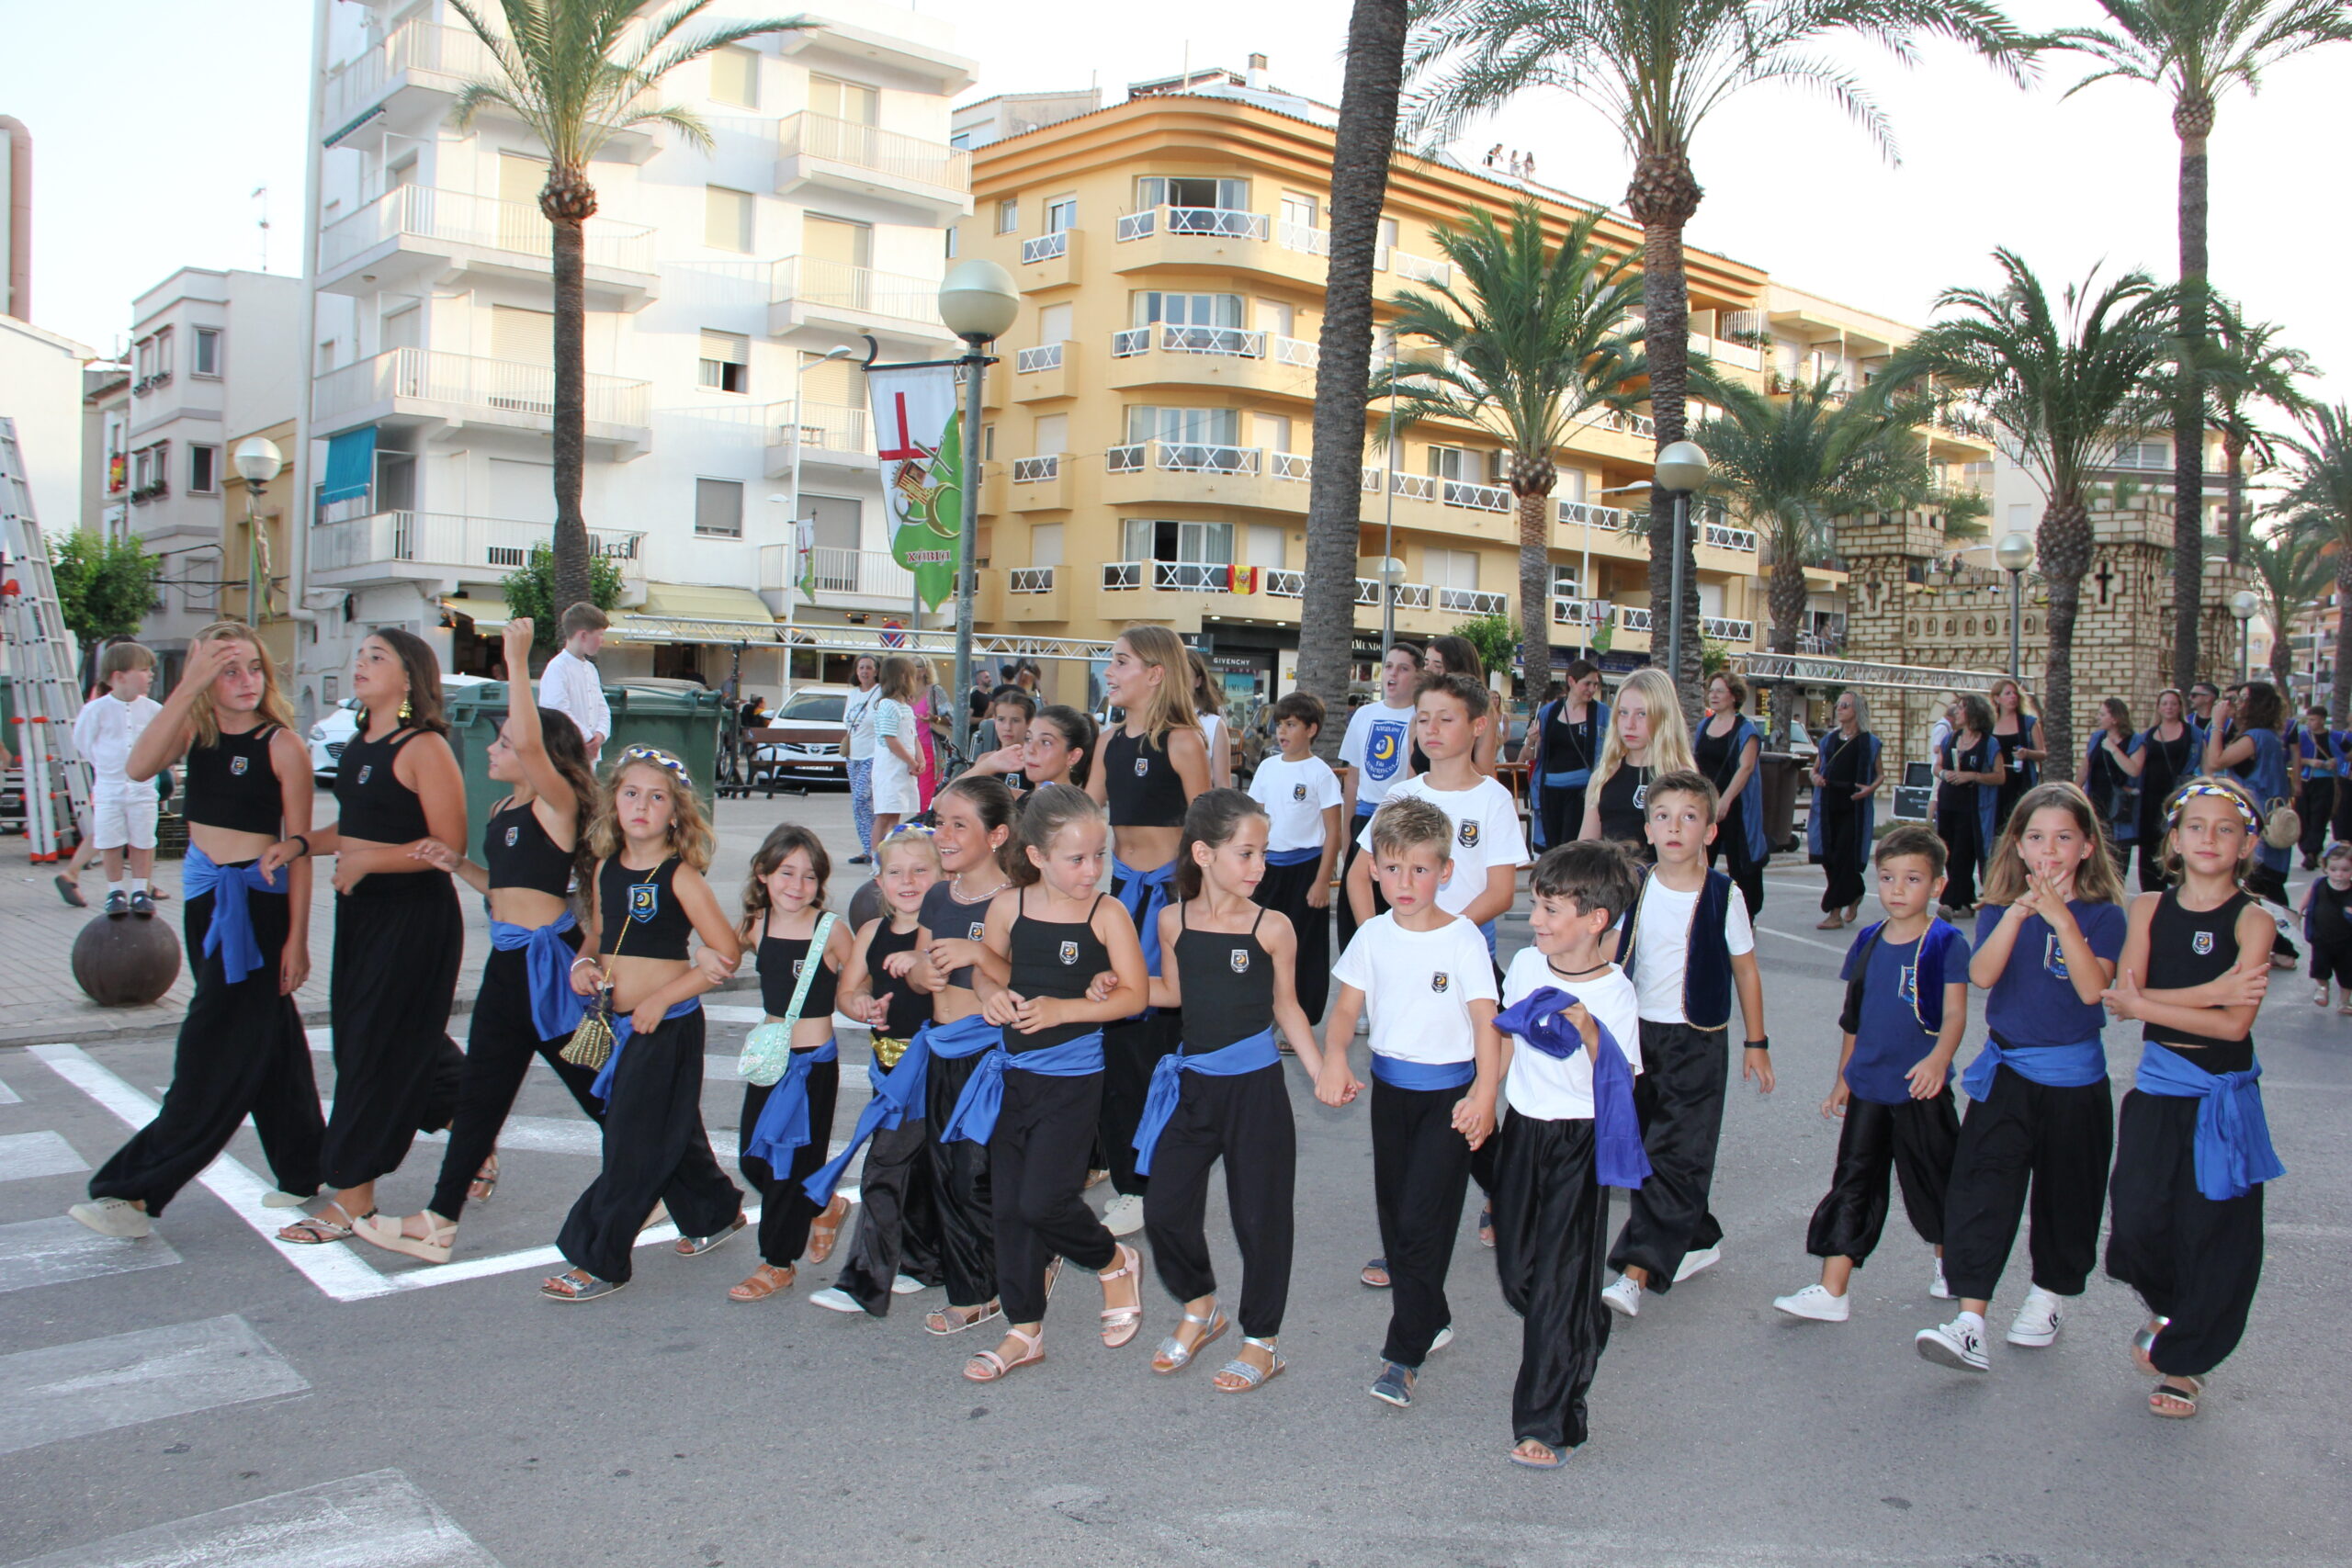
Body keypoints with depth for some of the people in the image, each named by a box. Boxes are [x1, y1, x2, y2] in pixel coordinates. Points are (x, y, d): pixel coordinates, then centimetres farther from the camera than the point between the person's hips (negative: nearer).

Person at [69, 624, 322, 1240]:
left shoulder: (282, 744, -11)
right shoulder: (196, 729, 2)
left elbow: (298, 845, -10)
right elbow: (139, 767, -19)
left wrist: (297, 936, -12)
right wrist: (189, 686, -25)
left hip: (258, 900, -6)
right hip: (204, 894, 6)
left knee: (216, 1049, -4)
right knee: (266, 1038, 15)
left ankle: (138, 1188, 2)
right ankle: (302, 1169, 27)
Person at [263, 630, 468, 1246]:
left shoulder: (424, 748, -15)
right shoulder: (359, 744, 12)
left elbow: (449, 843, -19)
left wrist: (367, 860, -22)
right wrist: (302, 842, 6)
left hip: (415, 915, -9)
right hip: (360, 908, 9)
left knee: (376, 1046, -2)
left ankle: (353, 1198, 8)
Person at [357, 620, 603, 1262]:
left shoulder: (556, 801, -13)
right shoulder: (503, 811, 13)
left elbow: (530, 742, -32)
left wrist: (518, 661, -26)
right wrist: (458, 864, 6)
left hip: (550, 960, -9)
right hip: (507, 961, 9)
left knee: (598, 1088, 3)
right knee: (481, 1090, 12)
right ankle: (440, 1220, 20)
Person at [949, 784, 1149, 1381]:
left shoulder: (1107, 913, -10)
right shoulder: (1008, 906, -1)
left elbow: (1134, 995, -11)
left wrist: (1063, 1009, -19)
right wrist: (993, 993, -6)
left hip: (1073, 1078, -4)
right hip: (1012, 1072, 5)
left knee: (1043, 1200, -9)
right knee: (1008, 1204, 9)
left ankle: (1114, 1262, 23)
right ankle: (1024, 1331, 24)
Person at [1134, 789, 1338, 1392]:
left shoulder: (1272, 927, -10)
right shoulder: (1173, 921, -3)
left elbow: (1286, 1007, 1)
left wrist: (1323, 1072, -2)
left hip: (1255, 1087, -3)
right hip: (1191, 1084, 3)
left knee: (1259, 1215, 5)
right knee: (1164, 1210, 8)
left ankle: (1262, 1340, 24)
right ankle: (1199, 1308, 34)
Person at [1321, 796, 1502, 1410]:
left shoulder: (1463, 939, -12)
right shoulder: (1373, 935, 1)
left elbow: (1485, 1021, -15)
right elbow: (1348, 1007, 1)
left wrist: (1484, 1094, -27)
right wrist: (1334, 1057, -19)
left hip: (1449, 1090, -5)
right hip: (1389, 1084, 5)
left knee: (1422, 1219, -7)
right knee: (1393, 1209, 14)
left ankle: (1404, 1353, 1)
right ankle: (1431, 1318, 34)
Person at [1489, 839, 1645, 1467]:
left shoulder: (1614, 994, -13)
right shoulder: (1526, 966, 1)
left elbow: (1619, 1088, -14)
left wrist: (1590, 1033, -27)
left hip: (1580, 1143, -6)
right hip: (1521, 1131, 6)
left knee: (1559, 1281, -4)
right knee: (1516, 1271, 13)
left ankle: (1546, 1424, 4)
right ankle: (1585, 1337, 44)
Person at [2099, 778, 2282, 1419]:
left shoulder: (2253, 920, -7)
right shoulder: (2150, 908, 2)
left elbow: (2235, 1024, -16)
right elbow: (2125, 997, -9)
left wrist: (2148, 1003, -16)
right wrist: (2210, 992, -19)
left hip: (2224, 1095, -2)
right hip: (2157, 1087, 2)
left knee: (2214, 1232, 4)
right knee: (2139, 1219, -3)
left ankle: (2180, 1360, 22)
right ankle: (2166, 1309, 30)